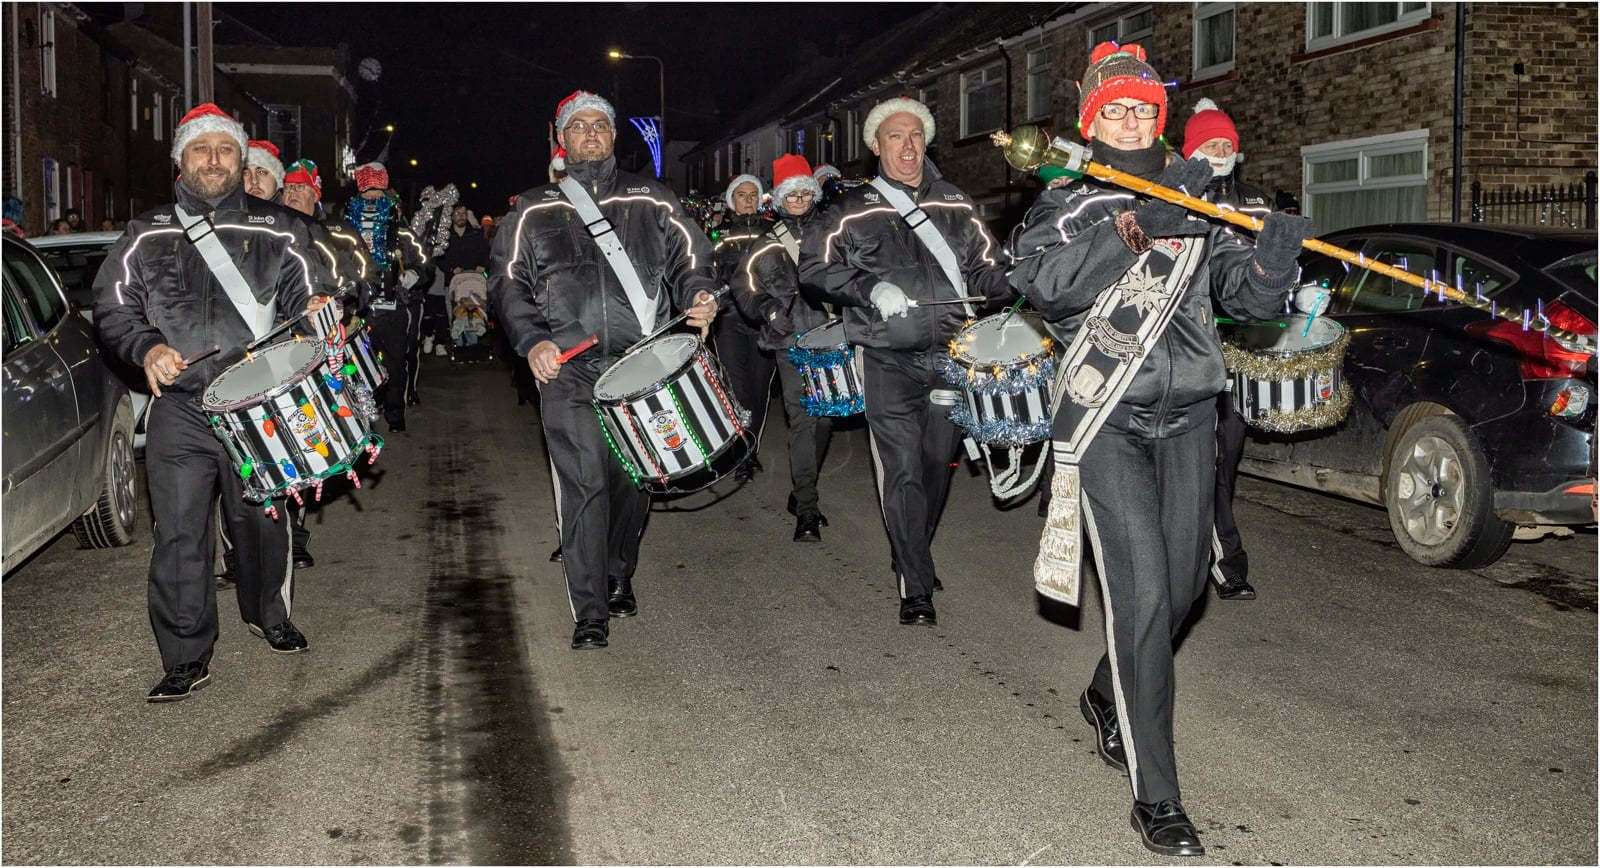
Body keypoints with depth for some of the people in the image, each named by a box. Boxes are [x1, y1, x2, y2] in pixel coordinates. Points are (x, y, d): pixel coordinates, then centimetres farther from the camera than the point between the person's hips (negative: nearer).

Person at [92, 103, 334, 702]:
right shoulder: (147, 236, 10)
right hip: (180, 410, 0)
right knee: (179, 534, -2)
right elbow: (111, 306, 8)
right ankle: (187, 658, 8)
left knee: (261, 521, 12)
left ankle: (268, 615, 36)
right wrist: (148, 348, -11)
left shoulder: (277, 232, 7)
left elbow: (308, 295, 7)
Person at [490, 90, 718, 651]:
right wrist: (532, 340, -7)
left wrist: (699, 296, -12)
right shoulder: (535, 211, 14)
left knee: (634, 478, 9)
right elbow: (507, 281, 9)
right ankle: (590, 613, -5)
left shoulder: (651, 201, 15)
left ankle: (619, 578, 32)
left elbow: (690, 258, 11)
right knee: (583, 484, -10)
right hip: (568, 370, -1)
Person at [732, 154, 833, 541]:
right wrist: (766, 310, -14)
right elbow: (744, 281, 2)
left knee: (824, 416, 9)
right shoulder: (771, 244, 8)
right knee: (803, 418, -12)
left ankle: (802, 492, 27)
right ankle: (806, 509, -12)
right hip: (793, 340, -3)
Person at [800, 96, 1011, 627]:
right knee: (902, 470, -8)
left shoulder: (954, 205, 12)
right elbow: (815, 267, -1)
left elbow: (983, 268, 14)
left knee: (938, 462, 12)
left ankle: (915, 556, 34)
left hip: (949, 352, 4)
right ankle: (915, 588, -2)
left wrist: (1011, 285, -6)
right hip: (889, 359, -3)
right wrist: (871, 289, -14)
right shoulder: (855, 210, 3)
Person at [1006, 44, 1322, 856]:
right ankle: (1155, 797, -4)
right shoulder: (1065, 205, 4)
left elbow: (1251, 295, 6)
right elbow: (1040, 279, -17)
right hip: (1107, 421, -5)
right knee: (1142, 596, -11)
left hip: (1188, 419, 5)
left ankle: (1107, 697, 41)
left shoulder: (1196, 214, 14)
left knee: (1182, 586, 12)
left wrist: (1274, 254, -15)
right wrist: (1132, 226, -26)